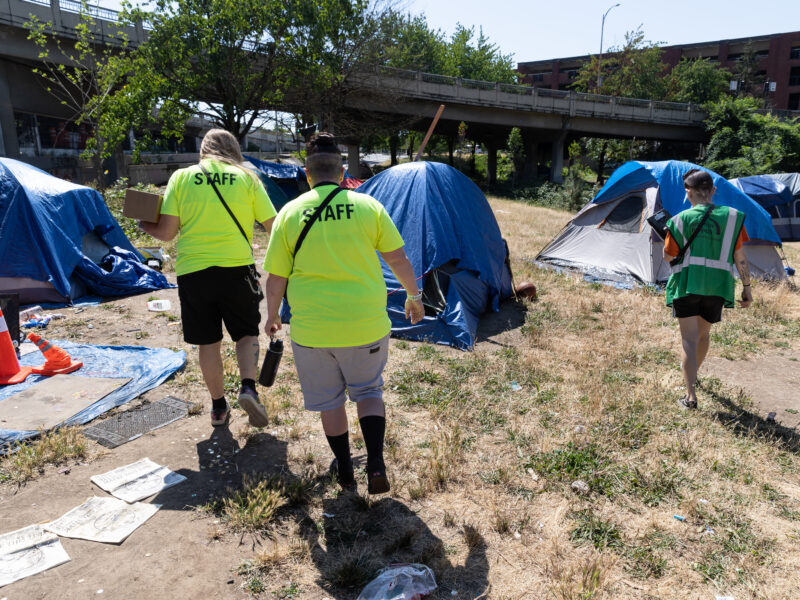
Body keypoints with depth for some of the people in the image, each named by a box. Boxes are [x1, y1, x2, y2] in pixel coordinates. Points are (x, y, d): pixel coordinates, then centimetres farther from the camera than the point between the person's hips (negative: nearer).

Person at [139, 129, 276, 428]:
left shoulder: (181, 177, 4)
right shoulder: (247, 177, 2)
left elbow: (167, 232, -1)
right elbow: (274, 227, 1)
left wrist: (146, 226, 20)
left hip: (192, 271, 1)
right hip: (237, 267, -1)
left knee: (207, 342, 13)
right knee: (247, 333, 16)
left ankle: (218, 407, 24)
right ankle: (248, 387, -5)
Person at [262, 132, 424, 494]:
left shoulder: (290, 213, -2)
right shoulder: (368, 206, -3)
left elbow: (276, 278, 1)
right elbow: (398, 259, 1)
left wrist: (272, 315, 17)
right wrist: (413, 296, 16)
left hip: (312, 327, 0)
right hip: (366, 324, 1)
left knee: (328, 399, 19)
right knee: (368, 390, 21)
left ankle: (344, 470, 31)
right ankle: (376, 467, 10)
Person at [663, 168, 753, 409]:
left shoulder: (680, 220, -4)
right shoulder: (732, 217, 2)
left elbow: (668, 256, 3)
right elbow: (740, 258, 4)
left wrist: (668, 234, 19)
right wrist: (746, 287, 11)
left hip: (687, 284, -3)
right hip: (717, 286, 3)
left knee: (689, 339, -2)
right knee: (703, 334, 22)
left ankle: (691, 396, -8)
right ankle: (692, 374, 46)